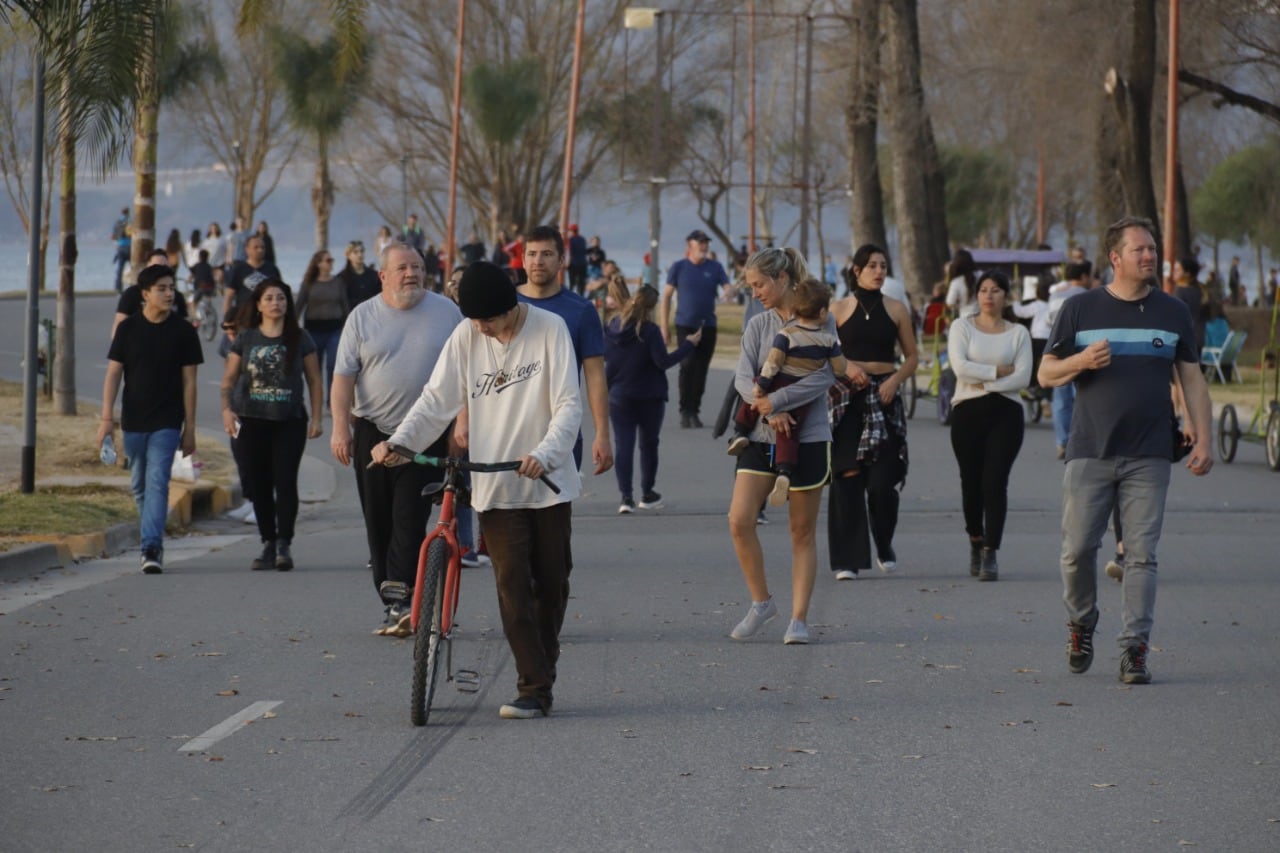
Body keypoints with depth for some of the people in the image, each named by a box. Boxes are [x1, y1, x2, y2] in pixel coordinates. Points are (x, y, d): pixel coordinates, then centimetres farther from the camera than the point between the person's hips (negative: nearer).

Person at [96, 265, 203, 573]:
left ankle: (151, 548, -21)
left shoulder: (183, 332, -2)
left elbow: (189, 382, 1)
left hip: (167, 423, -2)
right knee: (140, 486, 11)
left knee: (157, 482, -14)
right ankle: (154, 544, 26)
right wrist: (107, 417, -10)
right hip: (133, 421, 2)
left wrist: (190, 428, -1)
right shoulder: (128, 328, 0)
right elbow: (113, 373, 0)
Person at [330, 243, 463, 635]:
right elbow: (343, 376, 2)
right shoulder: (362, 317, 5)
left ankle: (399, 600, -16)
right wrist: (340, 427, -8)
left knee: (410, 520, -12)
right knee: (379, 523, 4)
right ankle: (394, 605, 11)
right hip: (373, 433, 2)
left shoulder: (445, 312, 4)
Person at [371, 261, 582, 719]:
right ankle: (535, 690, -6)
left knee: (551, 585, 7)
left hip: (549, 482, -1)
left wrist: (545, 453, -28)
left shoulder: (549, 329, -7)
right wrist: (397, 442, -18)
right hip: (495, 486, 1)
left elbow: (569, 404, -11)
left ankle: (542, 678, 22)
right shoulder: (466, 337, 0)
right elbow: (437, 399, -2)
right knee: (512, 584, -7)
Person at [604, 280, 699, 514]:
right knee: (648, 444, 15)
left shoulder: (613, 325, -2)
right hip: (649, 398, -3)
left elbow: (604, 356, 8)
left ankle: (626, 496, -11)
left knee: (624, 446, 1)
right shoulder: (649, 330, -17)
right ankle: (647, 494, 22)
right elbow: (663, 361, -17)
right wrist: (688, 345, -11)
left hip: (618, 397, 3)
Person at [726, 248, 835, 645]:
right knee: (739, 520, -10)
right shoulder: (758, 325, 8)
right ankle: (761, 601, 7)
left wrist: (775, 400, -19)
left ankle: (799, 619, 7)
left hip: (808, 437, -3)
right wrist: (770, 413, -18)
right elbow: (743, 378, -2)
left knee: (803, 531, 2)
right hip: (762, 436, 3)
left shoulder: (818, 321, -3)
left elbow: (823, 377, -14)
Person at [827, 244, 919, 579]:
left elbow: (912, 356, 11)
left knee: (883, 479, -8)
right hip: (847, 397, -1)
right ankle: (846, 559, -1)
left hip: (884, 397, 1)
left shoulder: (896, 310, 8)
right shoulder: (839, 309, 4)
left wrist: (895, 379, -7)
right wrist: (846, 366, -13)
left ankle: (884, 546, 17)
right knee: (848, 475, -5)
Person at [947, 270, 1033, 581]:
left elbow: (1023, 377, -4)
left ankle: (991, 554, -12)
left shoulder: (1018, 333, 8)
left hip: (1005, 412, -1)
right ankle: (975, 541, 29)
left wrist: (984, 383, -11)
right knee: (971, 482, 5)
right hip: (968, 412, 1)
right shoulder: (962, 327, 7)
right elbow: (960, 366, -8)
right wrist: (999, 371, -7)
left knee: (995, 482, -11)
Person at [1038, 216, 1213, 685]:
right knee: (1078, 549, -3)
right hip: (1089, 452, -1)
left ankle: (1134, 648, -3)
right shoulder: (1080, 309, 5)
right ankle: (1080, 626, 21)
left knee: (1141, 554, -5)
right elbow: (1046, 374, 8)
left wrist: (1203, 437, 3)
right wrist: (1081, 361, -13)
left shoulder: (1172, 312, 11)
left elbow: (1192, 378, 13)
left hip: (1148, 456, 1)